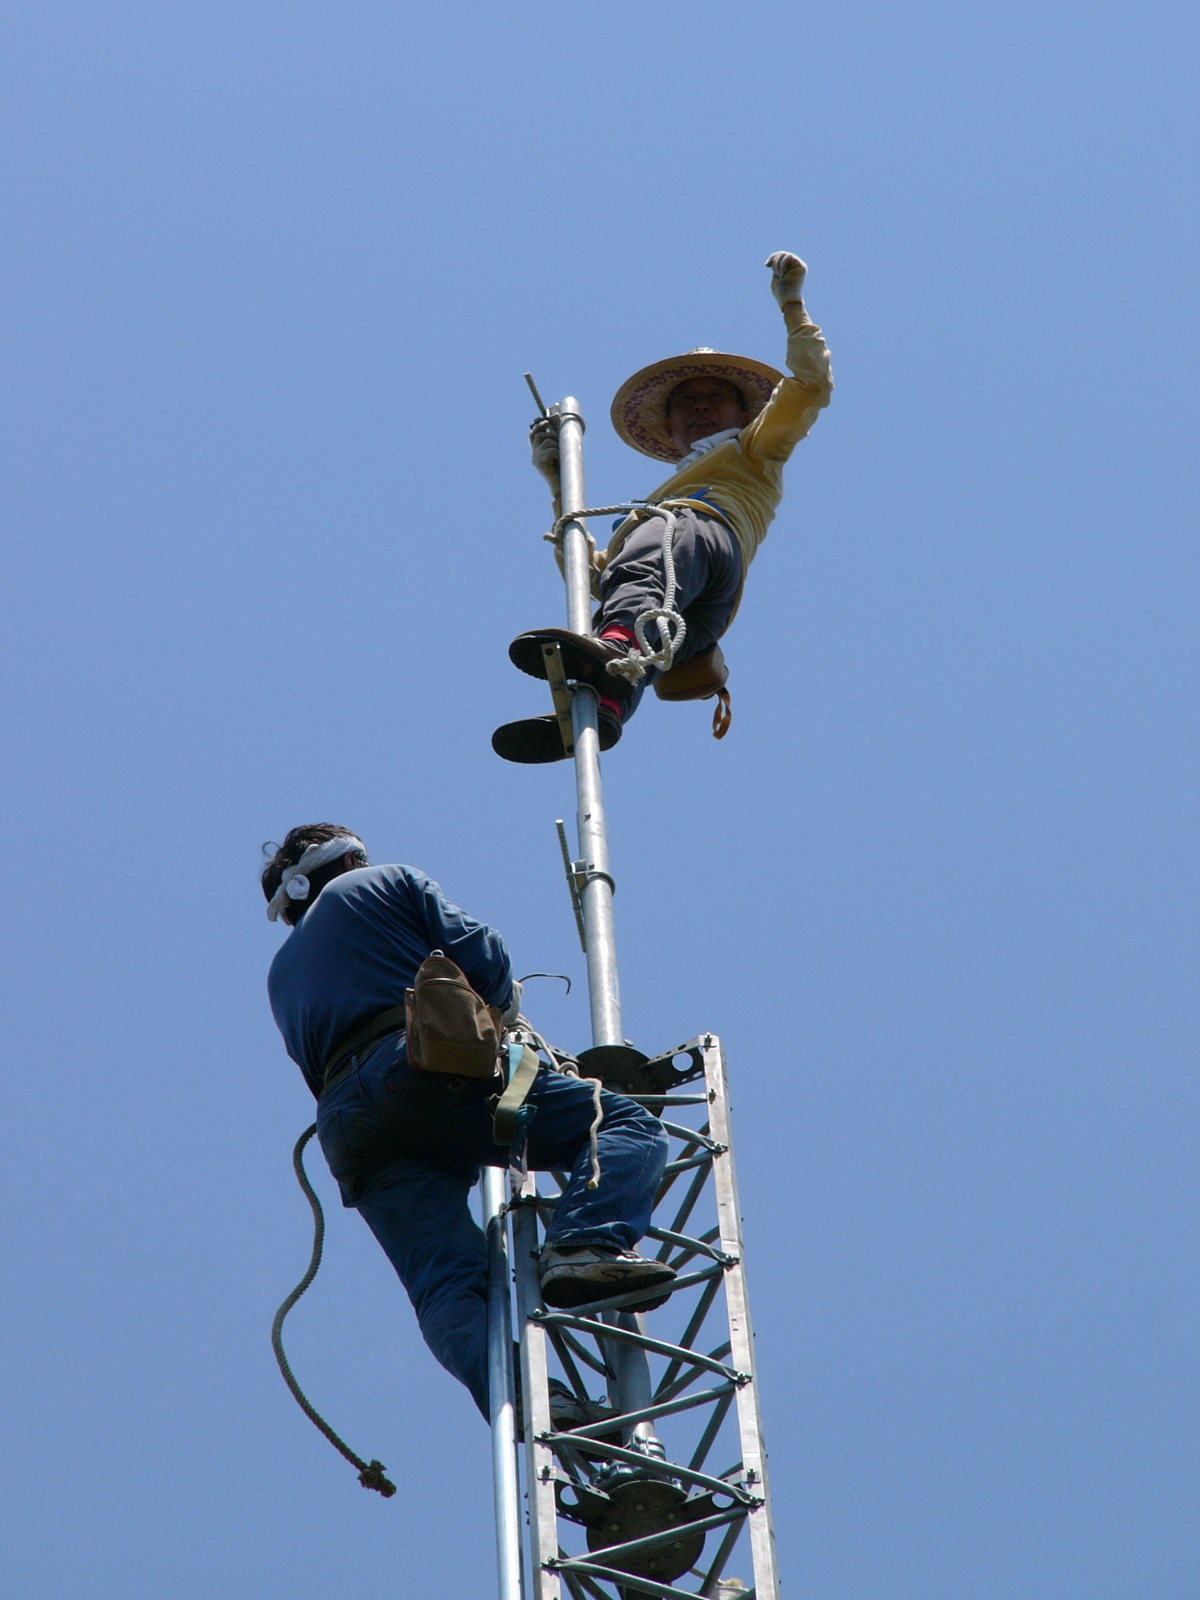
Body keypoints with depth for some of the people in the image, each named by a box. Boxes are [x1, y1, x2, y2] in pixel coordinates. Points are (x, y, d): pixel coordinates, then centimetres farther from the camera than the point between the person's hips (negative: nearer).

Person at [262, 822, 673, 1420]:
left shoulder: (281, 975, 37)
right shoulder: (388, 882, 23)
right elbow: (479, 955, 10)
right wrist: (504, 1004, 30)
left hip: (344, 1122, 5)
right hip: (433, 1071, -5)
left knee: (445, 1285, -9)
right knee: (629, 1125, -5)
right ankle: (584, 1246, -33)